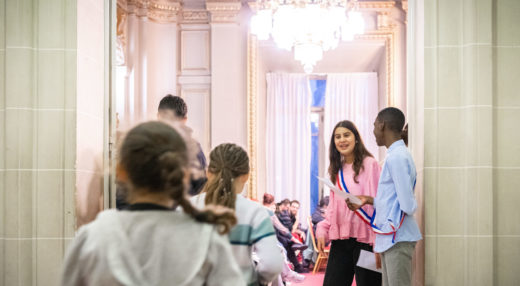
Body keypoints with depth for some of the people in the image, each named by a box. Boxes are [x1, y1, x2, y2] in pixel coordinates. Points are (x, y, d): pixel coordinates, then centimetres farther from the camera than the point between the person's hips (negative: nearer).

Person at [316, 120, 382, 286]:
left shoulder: (369, 164, -5)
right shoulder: (337, 169, 15)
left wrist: (378, 241, -14)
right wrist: (322, 230, 6)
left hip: (364, 238, -6)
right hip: (340, 238, 6)